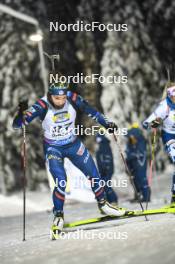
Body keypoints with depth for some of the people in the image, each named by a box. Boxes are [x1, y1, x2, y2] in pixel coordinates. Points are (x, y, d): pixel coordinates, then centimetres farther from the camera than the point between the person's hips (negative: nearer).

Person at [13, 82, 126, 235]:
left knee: (93, 174, 7)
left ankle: (103, 204, 31)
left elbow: (90, 111, -2)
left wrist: (106, 123, -6)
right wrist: (21, 113, -50)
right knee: (61, 182, -19)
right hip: (53, 148, -3)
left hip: (74, 144, 3)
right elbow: (17, 125, -31)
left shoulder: (73, 99, -20)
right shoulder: (42, 106, -27)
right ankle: (58, 216, 2)